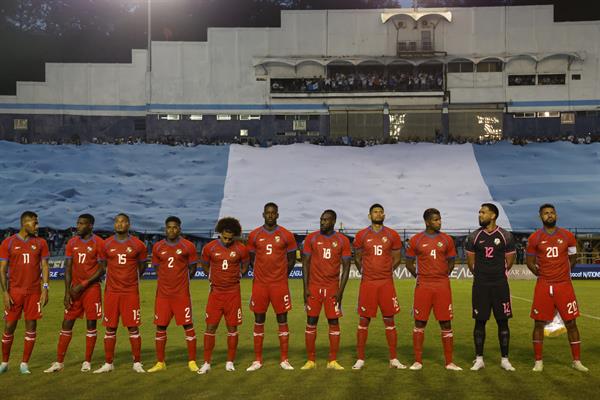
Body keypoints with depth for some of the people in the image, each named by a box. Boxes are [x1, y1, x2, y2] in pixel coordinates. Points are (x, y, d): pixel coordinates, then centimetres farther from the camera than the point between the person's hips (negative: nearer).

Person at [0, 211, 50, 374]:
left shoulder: (40, 243, 5)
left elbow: (45, 267, 4)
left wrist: (45, 289, -5)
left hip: (34, 292, 1)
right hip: (14, 292, -1)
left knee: (31, 326, 1)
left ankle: (24, 364, 11)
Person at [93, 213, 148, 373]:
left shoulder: (137, 245, 0)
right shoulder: (106, 244, 3)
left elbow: (142, 265, 13)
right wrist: (114, 279, 11)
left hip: (131, 292, -1)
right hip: (111, 291, 2)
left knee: (133, 328, 0)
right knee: (110, 328, 5)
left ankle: (137, 363, 9)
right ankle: (108, 363, 15)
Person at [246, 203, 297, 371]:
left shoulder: (286, 235, 0)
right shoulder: (254, 235, 4)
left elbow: (292, 259, 9)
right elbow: (251, 259, 13)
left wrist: (282, 275, 8)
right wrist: (262, 273, 11)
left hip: (280, 284, -1)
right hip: (259, 284, 1)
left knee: (282, 320, 2)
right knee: (259, 321, 4)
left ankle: (284, 360, 10)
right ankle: (257, 360, 12)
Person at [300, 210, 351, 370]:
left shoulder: (342, 241, 1)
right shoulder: (311, 238, 1)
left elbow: (346, 267, 1)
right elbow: (306, 263, 2)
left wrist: (341, 290, -7)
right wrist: (305, 288, -5)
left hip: (332, 288, 0)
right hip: (314, 286, 0)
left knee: (334, 323, 1)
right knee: (311, 322, 1)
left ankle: (333, 361, 8)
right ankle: (311, 360, 10)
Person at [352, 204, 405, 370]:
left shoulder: (392, 235, 4)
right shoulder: (361, 235, 2)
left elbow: (397, 258, 13)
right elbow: (357, 258, 13)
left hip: (387, 283, 1)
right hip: (367, 283, -1)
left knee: (389, 320, 4)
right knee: (364, 320, 2)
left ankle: (394, 359, 12)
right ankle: (360, 359, 10)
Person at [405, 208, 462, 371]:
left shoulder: (446, 240, 6)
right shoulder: (415, 240, 2)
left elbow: (451, 262, 15)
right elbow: (409, 263, 10)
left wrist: (443, 275, 7)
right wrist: (419, 277, 4)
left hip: (443, 285, 1)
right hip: (423, 286, -1)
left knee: (446, 323, 2)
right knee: (420, 323, 2)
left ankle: (449, 362, 9)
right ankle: (418, 361, 10)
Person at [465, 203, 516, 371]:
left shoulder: (506, 236, -1)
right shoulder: (474, 237, 2)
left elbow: (509, 262, 7)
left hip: (500, 284, 0)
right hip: (480, 285, 1)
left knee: (503, 321, 3)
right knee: (480, 321, 3)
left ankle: (504, 359, 14)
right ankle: (479, 359, 11)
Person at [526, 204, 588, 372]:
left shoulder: (568, 236, 4)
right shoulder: (534, 238, 1)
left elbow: (572, 258, 16)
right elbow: (530, 262, 8)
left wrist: (562, 274, 13)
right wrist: (542, 275, 4)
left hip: (564, 285, 1)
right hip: (543, 287, -1)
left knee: (571, 323, 2)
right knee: (539, 323, 2)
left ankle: (576, 361, 14)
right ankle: (538, 361, 12)